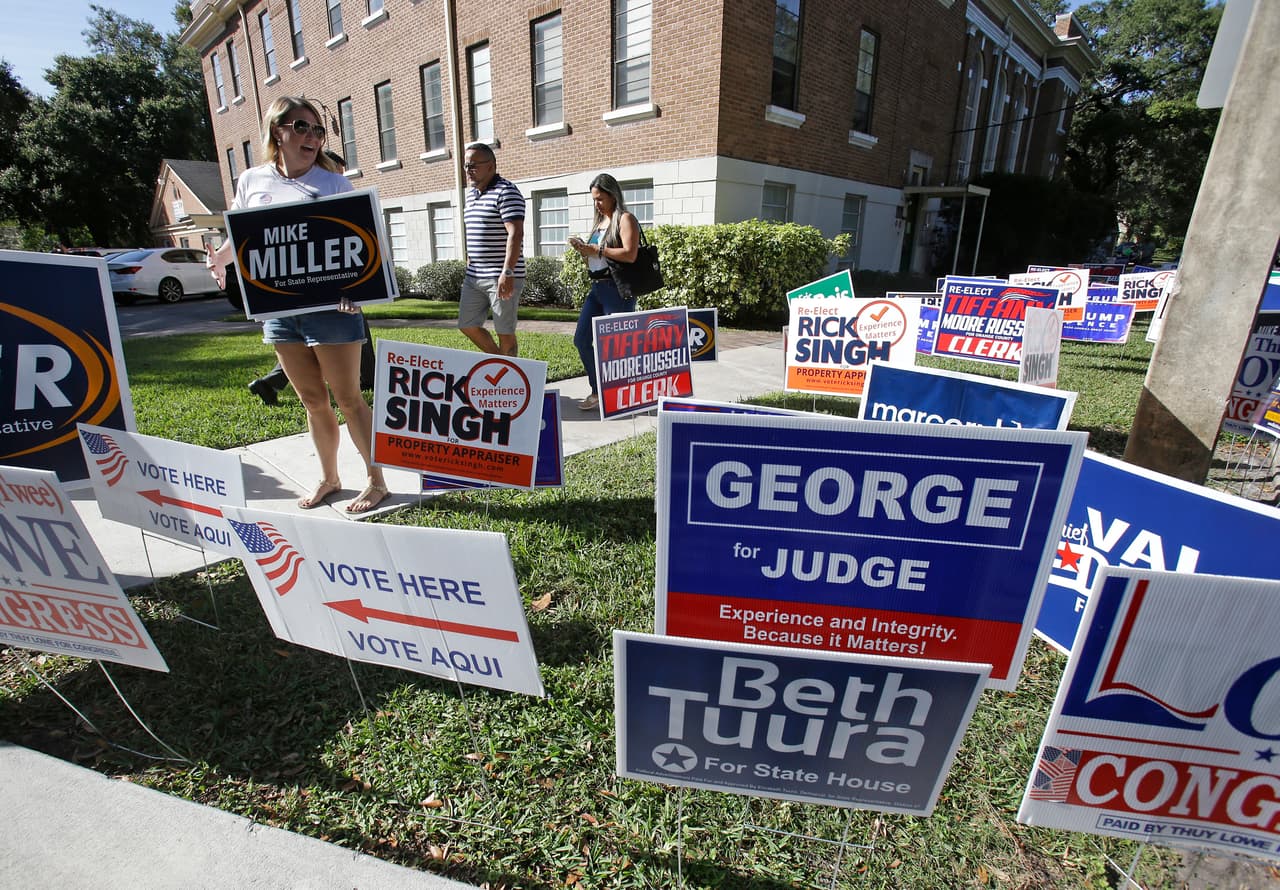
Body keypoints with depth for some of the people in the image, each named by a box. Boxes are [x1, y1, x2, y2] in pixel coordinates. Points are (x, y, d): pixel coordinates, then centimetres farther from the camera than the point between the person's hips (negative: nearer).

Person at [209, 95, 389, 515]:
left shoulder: (333, 182, -1)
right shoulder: (251, 181, 11)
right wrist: (220, 260, 4)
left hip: (329, 305, -4)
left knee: (348, 398, 0)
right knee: (312, 400, 13)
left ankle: (376, 481, 13)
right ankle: (329, 479, 28)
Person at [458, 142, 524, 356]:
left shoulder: (506, 192, -10)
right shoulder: (472, 193, 17)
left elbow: (515, 234, -20)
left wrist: (508, 272, -28)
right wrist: (469, 263, 23)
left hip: (501, 278, -9)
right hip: (473, 276, 9)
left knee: (504, 332, -2)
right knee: (467, 325, 11)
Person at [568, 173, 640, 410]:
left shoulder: (625, 219, -4)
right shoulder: (600, 222, 19)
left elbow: (630, 254, -19)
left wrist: (596, 250, -15)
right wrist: (583, 250, 3)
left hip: (618, 290, -9)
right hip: (597, 288, 9)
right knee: (581, 339, 6)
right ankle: (598, 392, 16)